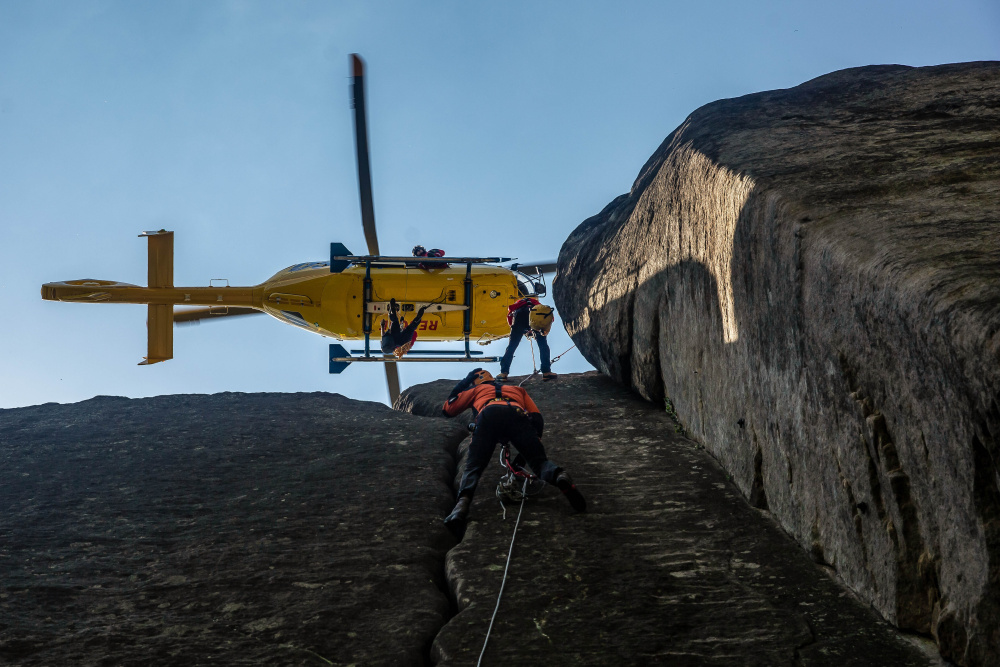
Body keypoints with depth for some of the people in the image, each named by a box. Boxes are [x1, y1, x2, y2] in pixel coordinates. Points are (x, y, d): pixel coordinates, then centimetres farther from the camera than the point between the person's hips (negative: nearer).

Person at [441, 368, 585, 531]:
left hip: (488, 414, -1)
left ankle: (463, 501, -30)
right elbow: (537, 418, 32)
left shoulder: (476, 390, 41)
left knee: (473, 467, 0)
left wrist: (461, 385, 57)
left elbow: (448, 409, 44)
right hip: (517, 414, 1)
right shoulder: (517, 389, 46)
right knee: (540, 462, 3)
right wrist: (533, 442, 38)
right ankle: (559, 476, -32)